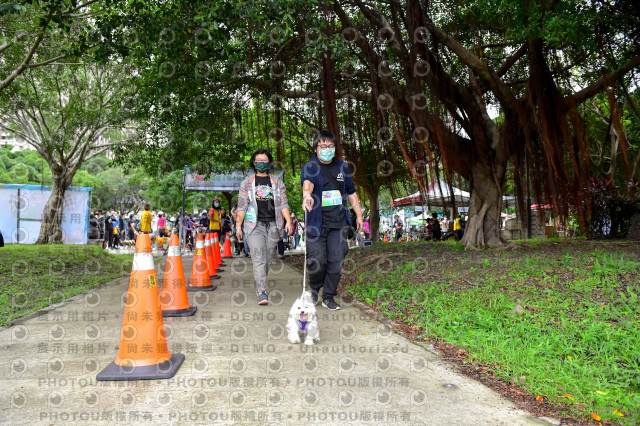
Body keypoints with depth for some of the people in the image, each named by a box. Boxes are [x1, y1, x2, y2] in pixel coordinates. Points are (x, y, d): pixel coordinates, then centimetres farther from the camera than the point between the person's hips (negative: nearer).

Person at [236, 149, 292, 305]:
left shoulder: (277, 181, 12)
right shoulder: (247, 182, 8)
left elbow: (283, 203, 8)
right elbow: (242, 205, 6)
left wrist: (288, 221, -4)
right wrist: (238, 226, 0)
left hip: (273, 225, 2)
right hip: (254, 225, -2)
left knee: (268, 259, 7)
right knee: (259, 258, -13)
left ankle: (259, 285, 28)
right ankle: (262, 293, -15)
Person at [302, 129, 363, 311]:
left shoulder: (342, 167, 14)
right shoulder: (310, 167, -2)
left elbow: (351, 193, 21)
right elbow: (307, 182, -25)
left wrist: (359, 215, 15)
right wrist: (307, 195, -48)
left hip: (338, 222, 4)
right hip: (317, 223, -4)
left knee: (336, 260, 2)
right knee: (317, 261, -4)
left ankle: (329, 297, 17)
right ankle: (314, 289, 26)